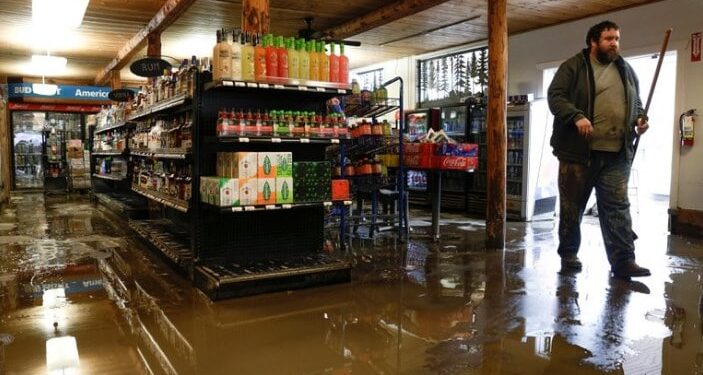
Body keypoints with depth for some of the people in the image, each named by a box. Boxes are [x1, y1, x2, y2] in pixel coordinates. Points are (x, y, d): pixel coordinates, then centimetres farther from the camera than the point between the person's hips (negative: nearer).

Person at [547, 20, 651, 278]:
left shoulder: (626, 70, 19)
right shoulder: (573, 67, 1)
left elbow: (636, 102, 28)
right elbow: (555, 96, -8)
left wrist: (640, 118, 6)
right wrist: (577, 117, -23)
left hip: (617, 154, 4)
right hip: (578, 151, -4)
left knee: (617, 207, 0)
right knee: (572, 206, 5)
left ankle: (623, 261, 2)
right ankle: (568, 254, 19)